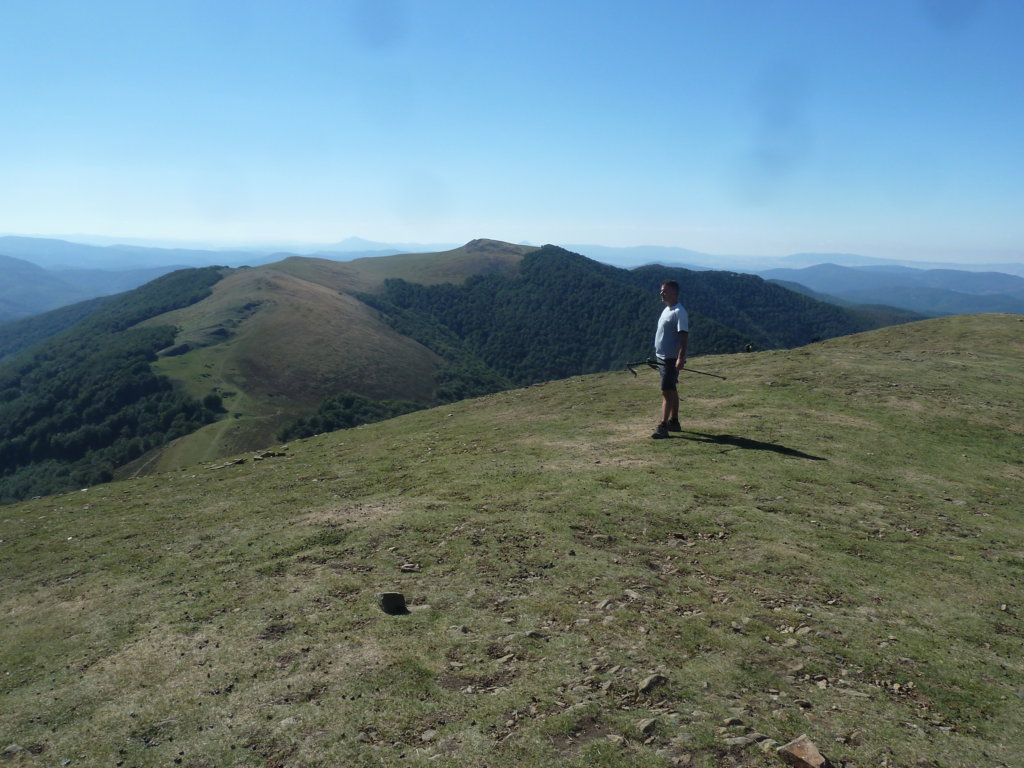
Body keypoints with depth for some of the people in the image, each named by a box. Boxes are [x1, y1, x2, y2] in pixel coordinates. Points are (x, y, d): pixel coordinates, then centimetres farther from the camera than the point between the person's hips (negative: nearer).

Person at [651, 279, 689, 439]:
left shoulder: (679, 312, -16)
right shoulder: (666, 310, 15)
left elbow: (684, 336, -23)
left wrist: (681, 358, -30)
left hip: (672, 359, -10)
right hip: (662, 358, 10)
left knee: (667, 391, -11)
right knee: (671, 390, 16)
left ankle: (663, 426, -10)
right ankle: (674, 422, 25)